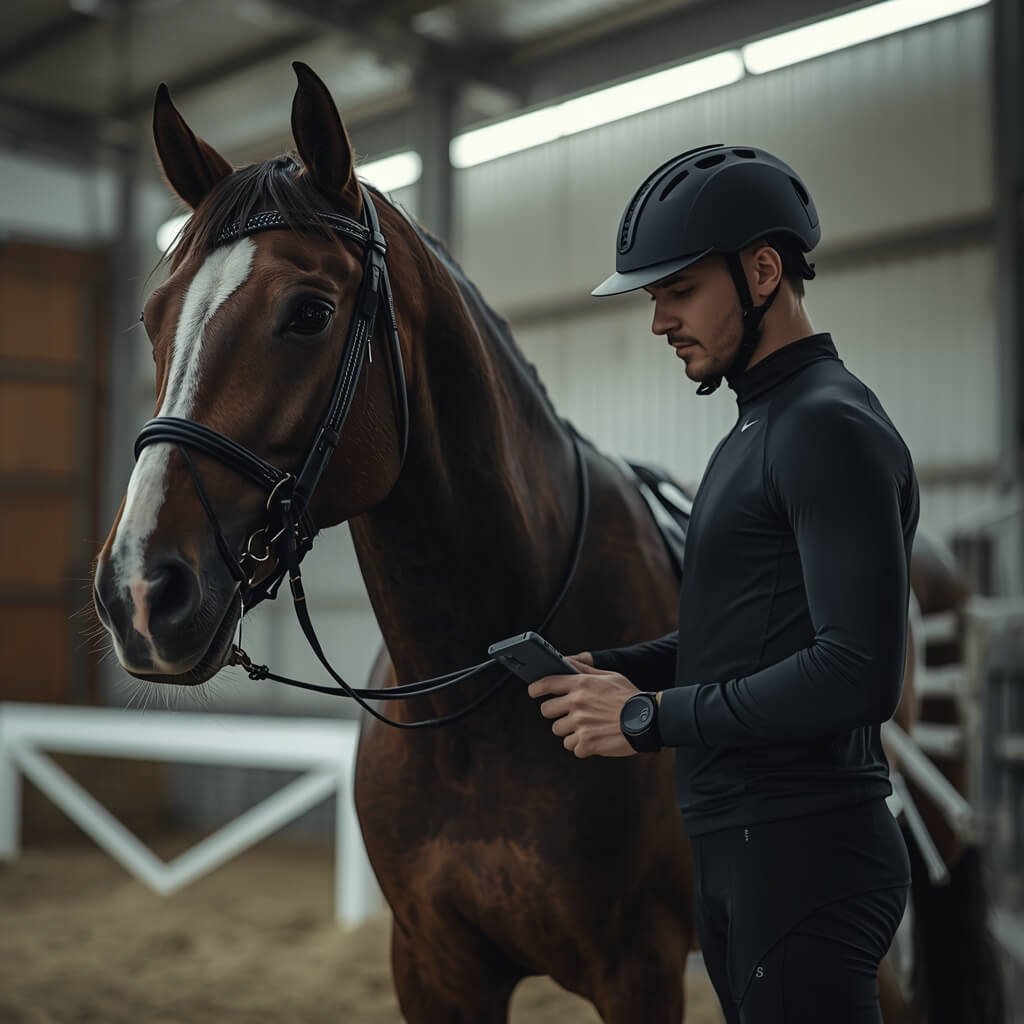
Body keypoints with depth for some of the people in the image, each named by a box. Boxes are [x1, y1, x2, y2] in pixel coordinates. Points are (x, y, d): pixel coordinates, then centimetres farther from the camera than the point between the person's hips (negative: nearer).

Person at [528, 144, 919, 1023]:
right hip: (735, 847, 10)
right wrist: (610, 671, 5)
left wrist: (649, 717, -18)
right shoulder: (756, 430, 16)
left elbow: (859, 673, -25)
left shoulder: (830, 429, -16)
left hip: (803, 852, -10)